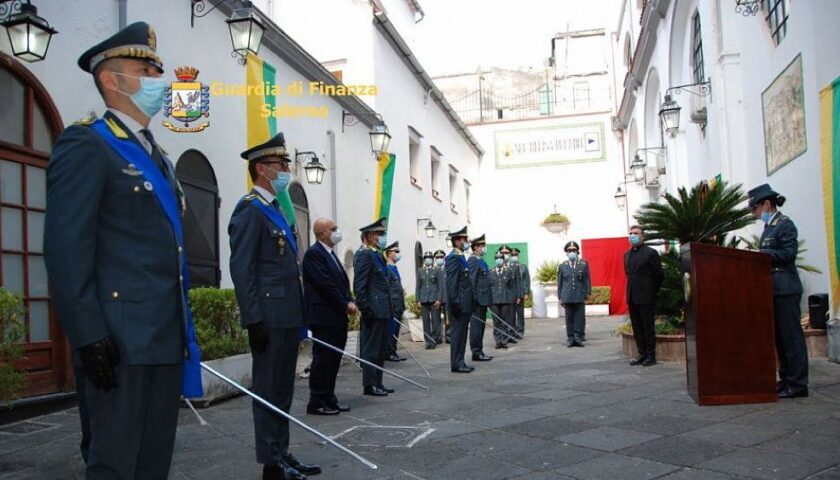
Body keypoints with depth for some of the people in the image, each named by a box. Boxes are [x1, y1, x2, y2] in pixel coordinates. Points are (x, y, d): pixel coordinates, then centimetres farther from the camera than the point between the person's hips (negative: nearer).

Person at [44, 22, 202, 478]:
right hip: (119, 344, -8)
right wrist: (89, 337, -21)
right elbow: (65, 250, -15)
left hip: (165, 340, 8)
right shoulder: (84, 145, -6)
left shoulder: (157, 157, 20)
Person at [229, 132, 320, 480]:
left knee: (282, 390, 14)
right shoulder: (250, 209, -10)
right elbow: (241, 269, -17)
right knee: (269, 391, -2)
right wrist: (254, 320, -21)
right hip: (270, 318, -10)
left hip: (287, 317, 10)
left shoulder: (274, 210, 19)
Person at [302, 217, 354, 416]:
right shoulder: (313, 254, -11)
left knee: (334, 359, 11)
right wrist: (346, 305, -12)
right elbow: (326, 285, -18)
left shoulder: (331, 254, 18)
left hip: (337, 317, 9)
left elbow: (342, 281, 18)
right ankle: (316, 403, 4)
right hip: (324, 317, -9)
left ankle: (329, 399, 19)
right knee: (323, 359, -4)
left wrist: (350, 302, 2)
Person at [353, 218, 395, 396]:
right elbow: (359, 285, -18)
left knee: (381, 348, 14)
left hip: (382, 310, 10)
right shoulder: (364, 255, -12)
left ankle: (377, 383, 22)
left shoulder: (376, 255, 18)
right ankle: (369, 385, 4)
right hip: (374, 310, -10)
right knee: (371, 349, -3)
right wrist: (364, 308, -22)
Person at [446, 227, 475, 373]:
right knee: (458, 334, -4)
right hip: (460, 304, -10)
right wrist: (455, 302, -22)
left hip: (465, 304, 10)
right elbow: (451, 282, -19)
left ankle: (460, 363, 19)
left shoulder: (460, 257, 17)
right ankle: (456, 365, 1)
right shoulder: (453, 257, -13)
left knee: (461, 334, 13)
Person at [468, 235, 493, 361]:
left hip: (483, 299, 10)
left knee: (480, 326, 13)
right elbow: (471, 280, -18)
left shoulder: (481, 260, 18)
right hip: (478, 299, -10)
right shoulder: (473, 261, -12)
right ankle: (476, 353, -2)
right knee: (476, 325, -5)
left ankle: (479, 352, 19)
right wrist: (474, 298, -21)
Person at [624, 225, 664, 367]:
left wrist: (651, 291, 1)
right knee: (637, 328, 10)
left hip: (646, 298, -7)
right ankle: (642, 354, 18)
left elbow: (659, 275, -5)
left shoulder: (650, 253, -7)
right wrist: (632, 290, 13)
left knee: (648, 328, -1)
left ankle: (651, 356, 7)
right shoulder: (627, 255, 13)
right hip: (632, 297, 7)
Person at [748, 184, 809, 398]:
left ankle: (798, 384, -1)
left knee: (791, 335, -5)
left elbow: (789, 253, -18)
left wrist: (761, 253, -18)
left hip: (786, 289, -9)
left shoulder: (785, 224, -9)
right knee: (780, 336, 12)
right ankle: (786, 379, 20)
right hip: (774, 289, 9)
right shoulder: (769, 227, 16)